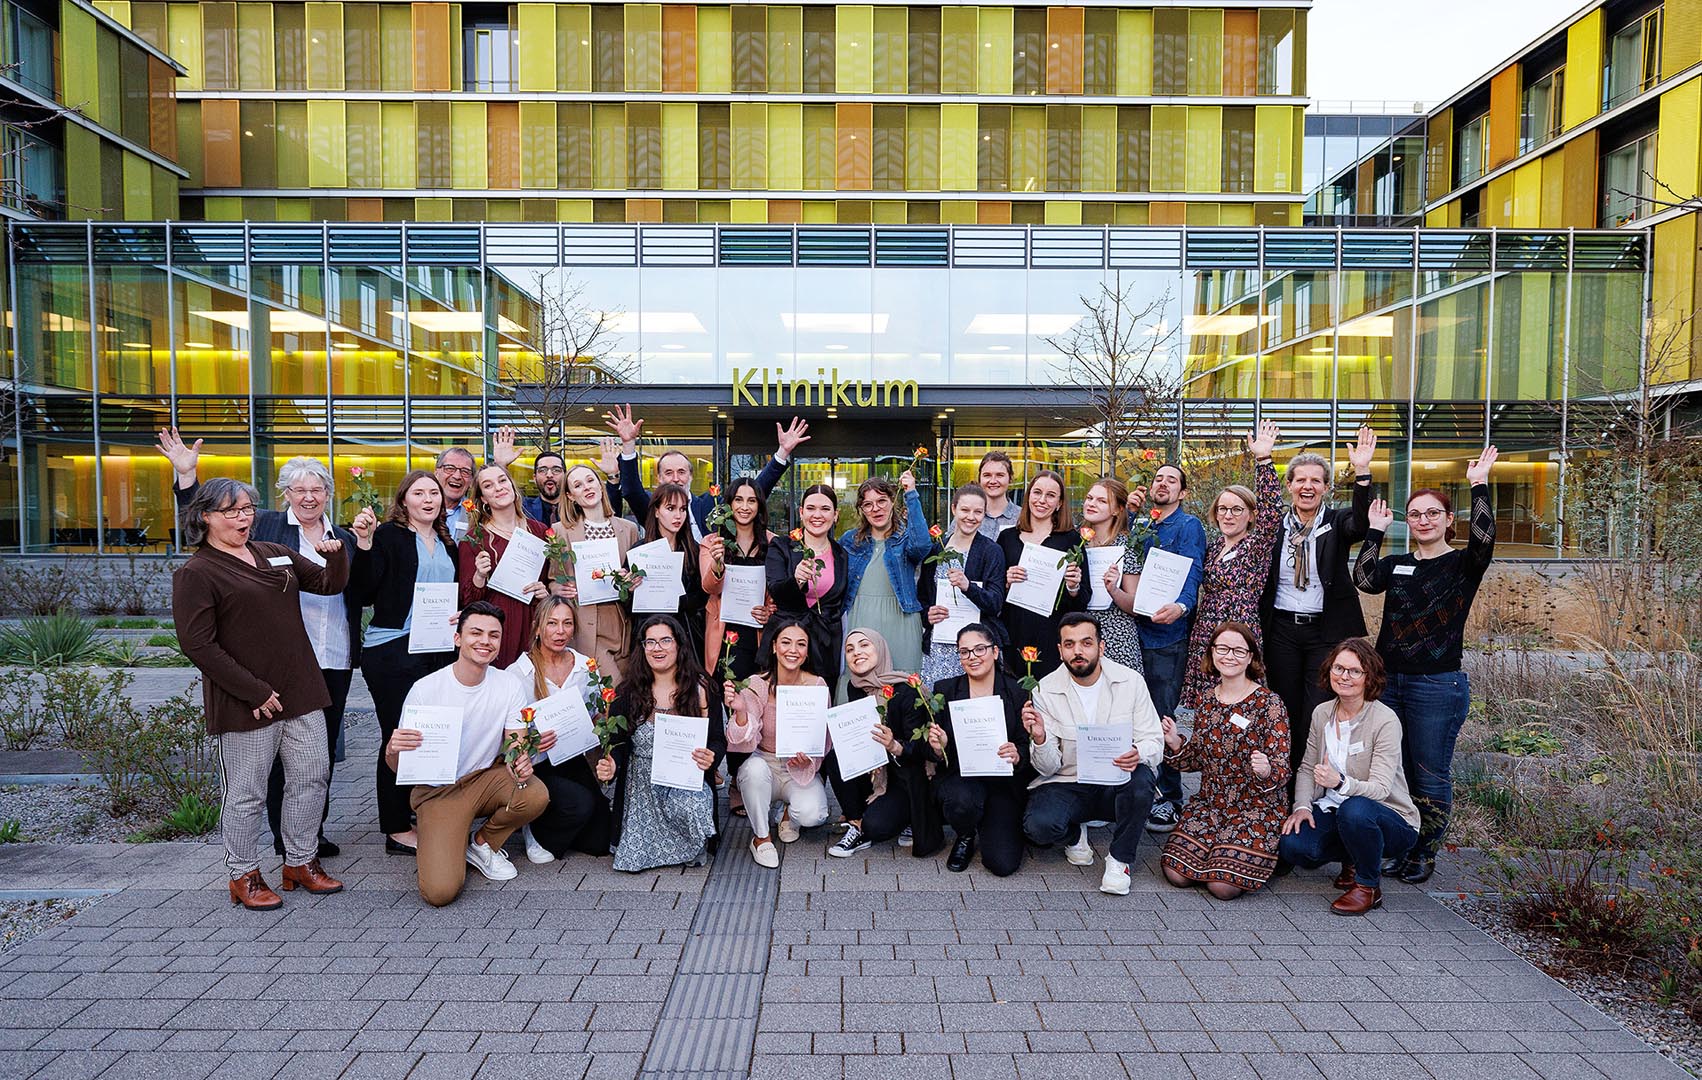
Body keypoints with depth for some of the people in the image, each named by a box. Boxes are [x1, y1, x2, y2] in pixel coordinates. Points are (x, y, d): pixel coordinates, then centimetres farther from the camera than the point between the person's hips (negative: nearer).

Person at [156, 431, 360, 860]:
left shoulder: (345, 539, 14)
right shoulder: (265, 526, 4)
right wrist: (186, 474, -12)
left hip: (335, 662, 4)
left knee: (324, 750, 12)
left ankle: (314, 832, 25)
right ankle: (284, 837, 16)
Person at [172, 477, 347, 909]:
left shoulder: (275, 553, 13)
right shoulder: (196, 573, -7)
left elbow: (330, 584, 19)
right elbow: (198, 645, -13)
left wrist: (336, 556, -5)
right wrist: (255, 692, -16)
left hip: (301, 692, 6)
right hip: (244, 703, -6)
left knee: (312, 777, 11)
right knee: (246, 793, 5)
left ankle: (301, 861, 26)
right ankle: (244, 876, 22)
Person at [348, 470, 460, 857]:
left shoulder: (447, 543, 16)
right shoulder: (387, 535, -4)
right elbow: (361, 595, -11)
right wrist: (364, 544, -21)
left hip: (440, 649, 6)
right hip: (393, 650, -6)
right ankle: (397, 831, 10)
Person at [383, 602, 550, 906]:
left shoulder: (509, 685, -8)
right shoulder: (425, 689, -15)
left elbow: (517, 748, -8)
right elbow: (398, 767, -10)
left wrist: (521, 764, -33)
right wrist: (393, 750, -35)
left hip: (486, 778, 3)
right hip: (438, 790, -3)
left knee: (536, 795, -29)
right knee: (440, 892, -22)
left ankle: (482, 844, 3)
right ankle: (445, 844, 15)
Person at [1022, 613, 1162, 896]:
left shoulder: (1130, 681, -5)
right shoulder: (1046, 691, -7)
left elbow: (1155, 742, -6)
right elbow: (1048, 768, -8)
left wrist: (1138, 754, -31)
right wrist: (1039, 738, -31)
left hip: (1117, 784, 1)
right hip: (1066, 785, 0)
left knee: (1141, 778, -33)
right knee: (1039, 825, -29)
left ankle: (1119, 858, -7)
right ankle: (1075, 833, 10)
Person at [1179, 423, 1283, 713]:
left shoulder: (1257, 546, -3)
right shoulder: (1213, 547, 14)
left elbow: (1271, 510, -18)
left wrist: (1263, 460, -26)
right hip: (1203, 640, 6)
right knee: (1205, 709, 5)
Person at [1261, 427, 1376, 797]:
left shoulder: (1337, 523, -1)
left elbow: (1361, 525, -24)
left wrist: (1362, 473, -36)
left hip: (1326, 631, -2)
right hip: (1281, 630, 2)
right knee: (1286, 714, 9)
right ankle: (1286, 790, 20)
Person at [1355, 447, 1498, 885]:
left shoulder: (1462, 564, -1)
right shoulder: (1396, 564, 11)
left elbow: (1483, 540, -22)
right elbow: (1364, 580, -8)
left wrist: (1479, 486, -20)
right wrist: (1376, 531, -2)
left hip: (1438, 687, -4)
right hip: (1387, 681, 4)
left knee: (1430, 777, 4)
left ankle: (1423, 856, 19)